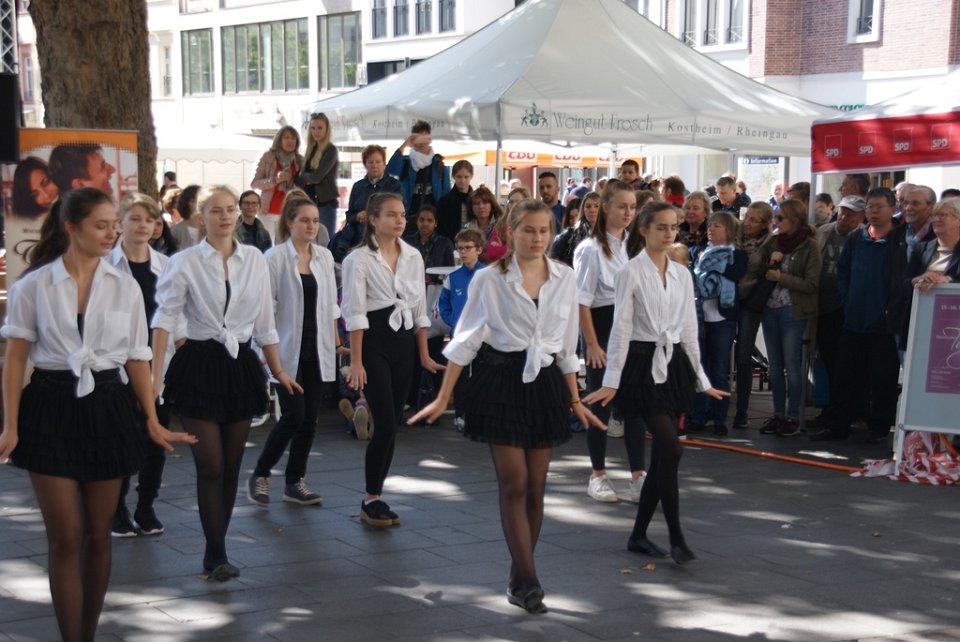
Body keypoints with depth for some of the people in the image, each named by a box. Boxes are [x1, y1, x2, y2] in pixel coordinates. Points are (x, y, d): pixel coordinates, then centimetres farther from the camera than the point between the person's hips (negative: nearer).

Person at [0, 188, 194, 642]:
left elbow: (136, 358, 8)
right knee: (65, 537, -4)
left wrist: (152, 422, 6)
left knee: (97, 536, 8)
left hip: (107, 408, 2)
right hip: (52, 407, -2)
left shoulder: (125, 287, 5)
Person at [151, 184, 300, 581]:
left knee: (231, 466, 8)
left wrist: (278, 371, 16)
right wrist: (155, 374, -20)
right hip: (199, 365, -4)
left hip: (241, 365, 4)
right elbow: (165, 318, -11)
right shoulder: (185, 262, -4)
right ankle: (217, 555, -2)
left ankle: (215, 552, 19)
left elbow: (265, 322, 13)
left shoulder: (255, 260, 6)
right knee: (211, 465, -8)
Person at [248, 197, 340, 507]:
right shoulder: (275, 257, -7)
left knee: (310, 418, 6)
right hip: (289, 349, -5)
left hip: (317, 349, 5)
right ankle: (260, 475, 8)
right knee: (293, 415, -10)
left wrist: (334, 340, 9)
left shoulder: (325, 256, 8)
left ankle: (295, 482, 17)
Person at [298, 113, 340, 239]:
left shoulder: (331, 150, -8)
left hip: (327, 201, -7)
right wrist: (305, 179, -9)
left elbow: (317, 176, -16)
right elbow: (304, 173, 13)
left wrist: (301, 177, 1)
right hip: (311, 201, 7)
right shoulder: (312, 149, 15)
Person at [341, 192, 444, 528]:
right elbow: (354, 313, -11)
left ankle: (376, 496, 15)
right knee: (386, 425, -11)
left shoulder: (413, 257, 9)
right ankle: (371, 499, 2)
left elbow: (419, 309, 13)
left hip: (404, 342, 5)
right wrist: (356, 362, -14)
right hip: (374, 343, -5)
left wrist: (424, 354, 12)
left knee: (391, 426, 6)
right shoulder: (359, 259, -7)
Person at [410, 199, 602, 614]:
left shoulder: (565, 279, 5)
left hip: (544, 383, 3)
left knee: (535, 487, 5)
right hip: (501, 381, -3)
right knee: (514, 483, -8)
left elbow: (567, 347, 12)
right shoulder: (489, 279, -4)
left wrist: (575, 400, 13)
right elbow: (465, 340, -2)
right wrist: (443, 399, -5)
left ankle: (519, 580, 17)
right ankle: (527, 581, -6)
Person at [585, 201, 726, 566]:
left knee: (661, 454, 5)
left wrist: (701, 379, 16)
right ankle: (676, 539, -6)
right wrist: (611, 382, -11)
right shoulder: (632, 272, -5)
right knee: (671, 450, -14)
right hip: (643, 363, -6)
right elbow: (621, 328, -8)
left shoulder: (682, 274, 11)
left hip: (674, 363, 6)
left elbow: (689, 329, 16)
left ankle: (639, 535, 16)